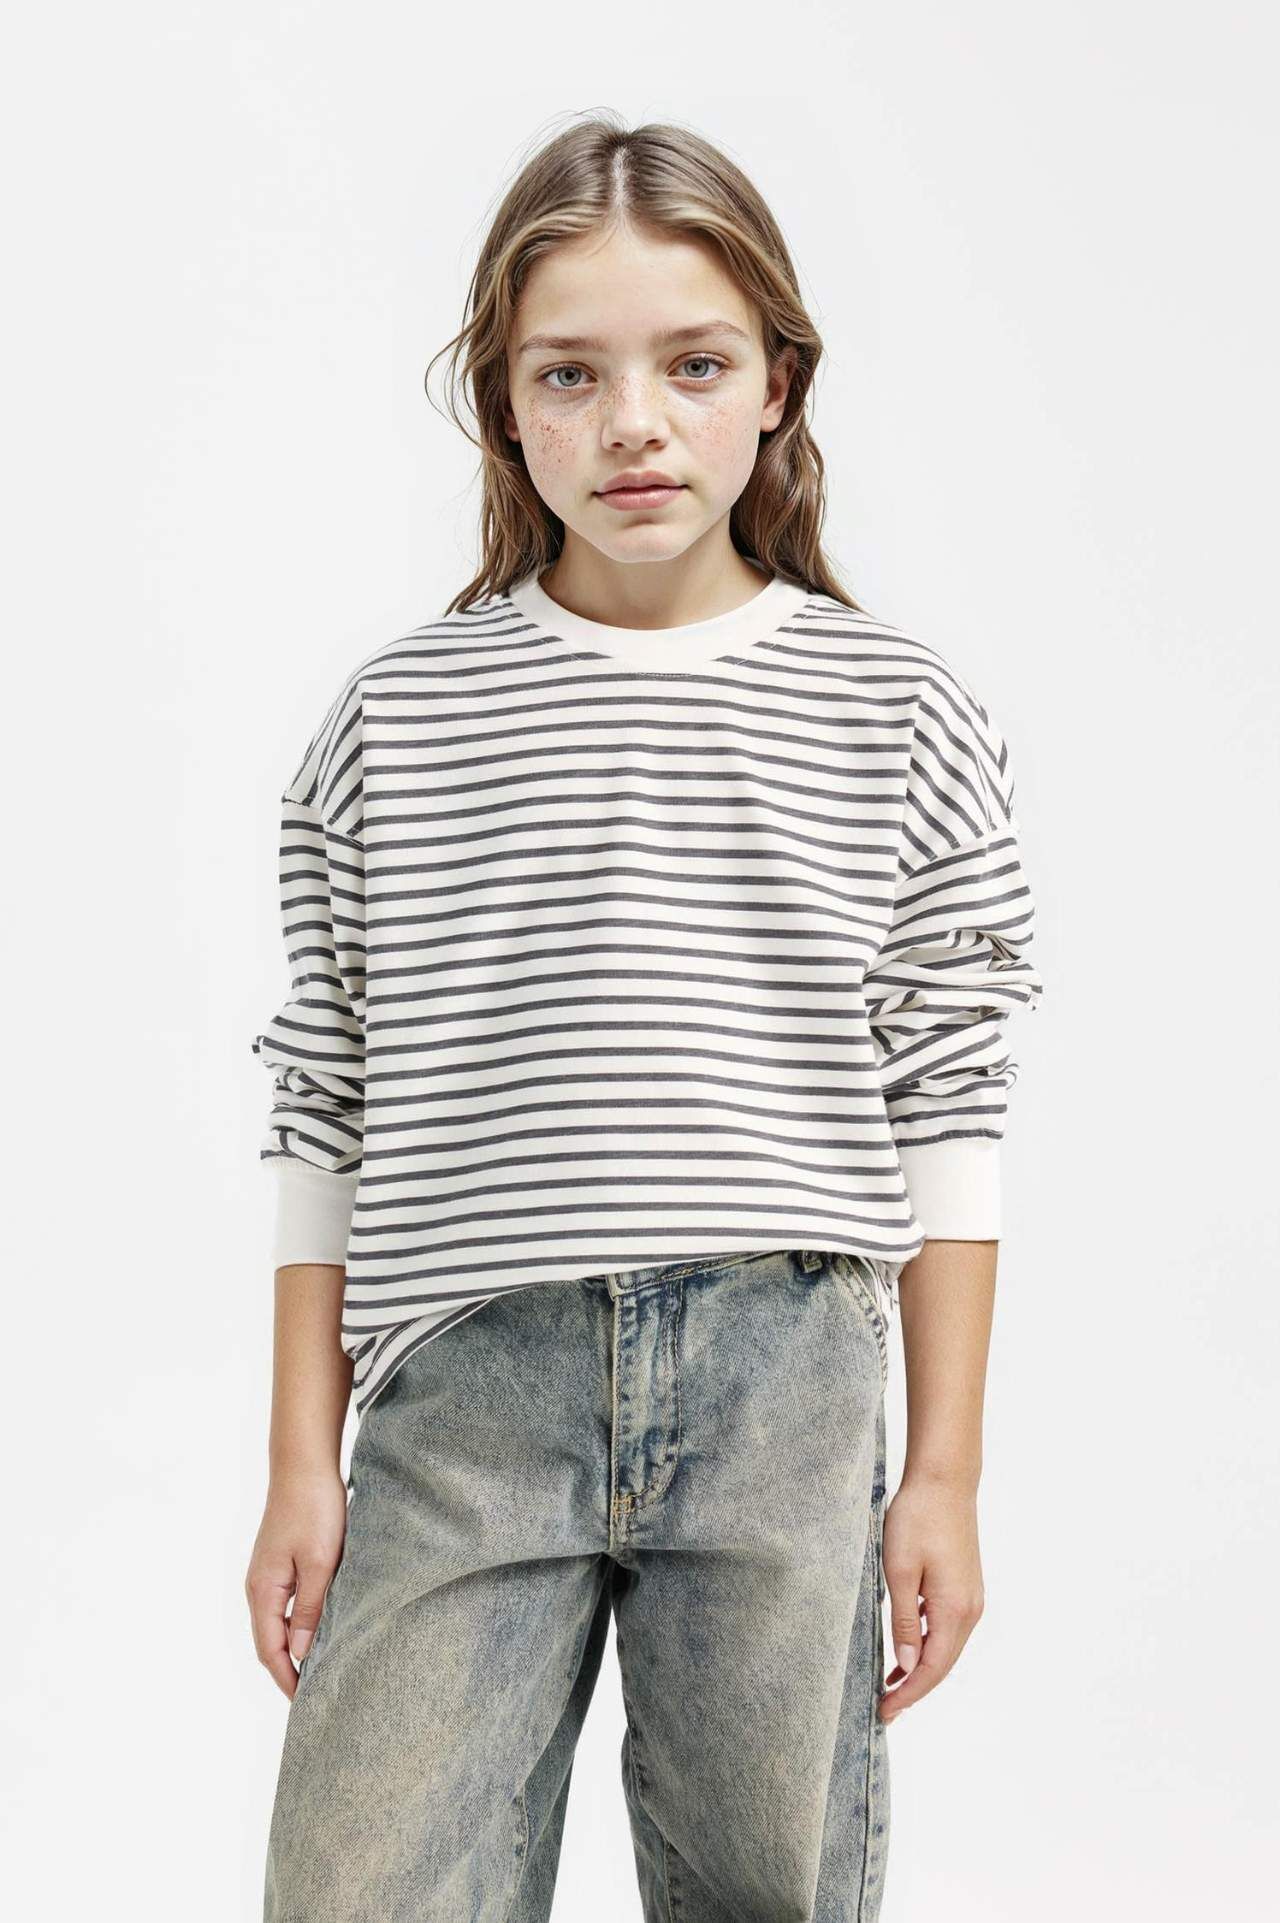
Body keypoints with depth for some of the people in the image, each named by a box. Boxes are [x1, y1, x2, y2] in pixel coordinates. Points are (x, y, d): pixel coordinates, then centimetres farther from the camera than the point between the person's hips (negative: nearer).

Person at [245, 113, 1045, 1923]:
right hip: (469, 1385, 0)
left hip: (789, 1388, 0)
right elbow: (327, 1119, 8)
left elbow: (948, 1108, 5)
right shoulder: (398, 721, 5)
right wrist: (303, 1463, 6)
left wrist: (944, 1474, 3)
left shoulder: (900, 716, 4)